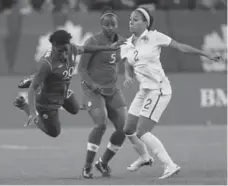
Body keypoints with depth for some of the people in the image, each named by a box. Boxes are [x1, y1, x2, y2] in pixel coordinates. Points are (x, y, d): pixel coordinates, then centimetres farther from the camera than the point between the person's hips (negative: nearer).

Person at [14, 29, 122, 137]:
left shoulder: (72, 49, -18)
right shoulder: (47, 64, -39)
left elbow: (84, 49, 7)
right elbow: (32, 88, -36)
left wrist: (108, 48, 15)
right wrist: (33, 112, -46)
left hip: (64, 94, 7)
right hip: (48, 101, -7)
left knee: (74, 110, 35)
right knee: (54, 132, 10)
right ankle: (25, 105, 23)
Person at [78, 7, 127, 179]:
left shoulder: (120, 41, 4)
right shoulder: (93, 41, -12)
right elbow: (81, 68, -11)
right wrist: (93, 85, -24)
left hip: (112, 90, 6)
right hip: (93, 90, -6)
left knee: (124, 128, -6)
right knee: (101, 124, -26)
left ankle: (103, 163, 15)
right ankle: (88, 166, -11)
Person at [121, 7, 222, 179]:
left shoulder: (154, 37, -9)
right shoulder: (127, 46, 7)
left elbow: (181, 47, -6)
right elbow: (129, 68, 4)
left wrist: (207, 54, -7)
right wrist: (129, 77, -21)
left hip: (158, 89, -7)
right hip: (144, 90, 7)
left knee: (142, 132, -18)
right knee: (129, 130, 14)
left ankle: (170, 165, -16)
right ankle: (144, 157, 43)